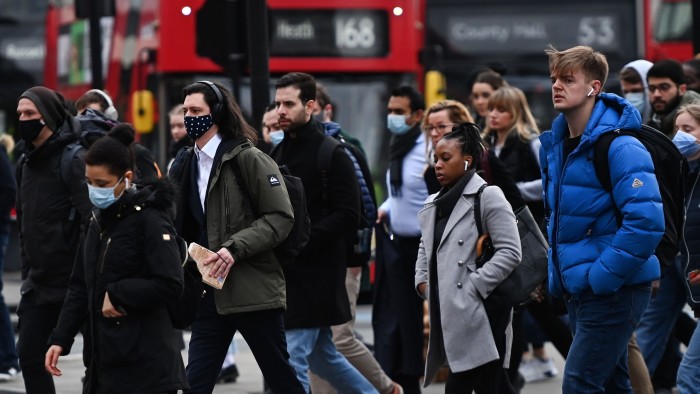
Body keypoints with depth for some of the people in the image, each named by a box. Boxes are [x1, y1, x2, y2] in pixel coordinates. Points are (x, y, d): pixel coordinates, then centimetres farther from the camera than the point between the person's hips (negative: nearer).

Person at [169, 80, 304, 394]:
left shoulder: (249, 159, -8)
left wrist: (235, 248, -20)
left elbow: (281, 217, -12)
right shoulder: (185, 165, 11)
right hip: (211, 294, 6)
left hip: (255, 290, -6)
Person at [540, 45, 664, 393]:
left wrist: (601, 277, -23)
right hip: (577, 291, 9)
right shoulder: (555, 144, 9)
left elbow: (646, 222, -26)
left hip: (614, 292, -9)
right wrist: (558, 271, 15)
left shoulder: (619, 146, -18)